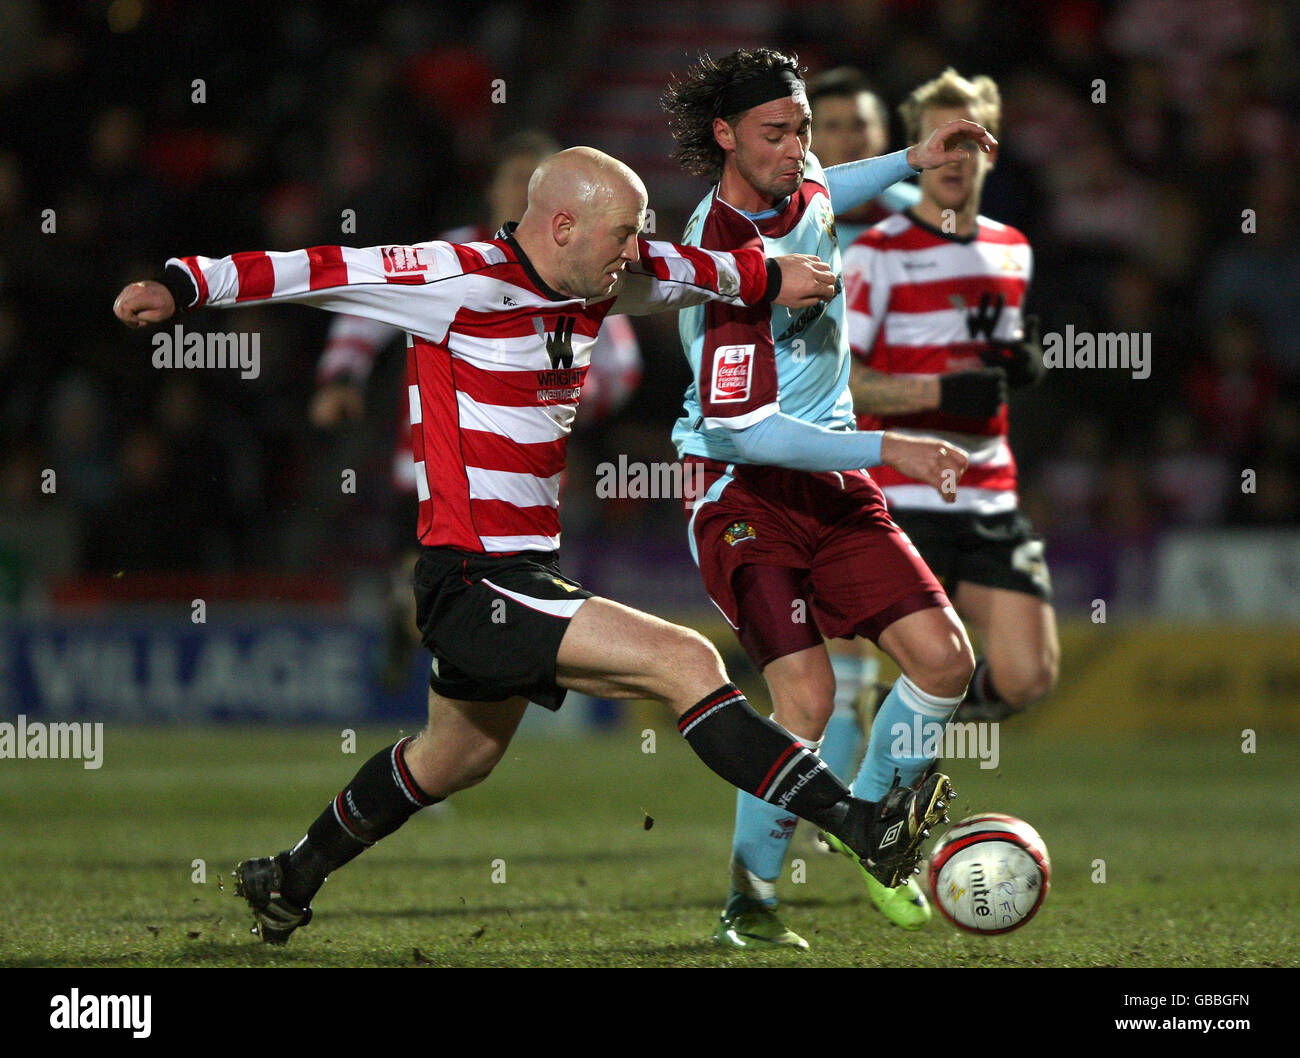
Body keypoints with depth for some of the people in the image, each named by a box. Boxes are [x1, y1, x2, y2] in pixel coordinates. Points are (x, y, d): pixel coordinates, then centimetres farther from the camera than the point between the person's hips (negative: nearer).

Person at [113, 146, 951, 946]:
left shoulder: (593, 287, 6)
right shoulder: (466, 281, -17)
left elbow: (679, 270, 26)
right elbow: (323, 270, -19)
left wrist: (766, 278, 36)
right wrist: (182, 285, -26)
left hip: (526, 574, 10)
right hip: (474, 580, -10)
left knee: (457, 758, 28)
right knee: (687, 664, -18)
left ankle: (290, 881, 47)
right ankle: (860, 825, -18)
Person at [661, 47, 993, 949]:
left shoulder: (801, 187, 2)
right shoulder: (725, 268, -23)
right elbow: (743, 430, -27)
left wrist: (911, 162, 22)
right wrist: (886, 451, -27)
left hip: (831, 482, 8)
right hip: (741, 492, -8)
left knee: (944, 658, -6)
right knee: (807, 693, -21)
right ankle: (752, 899, -4)